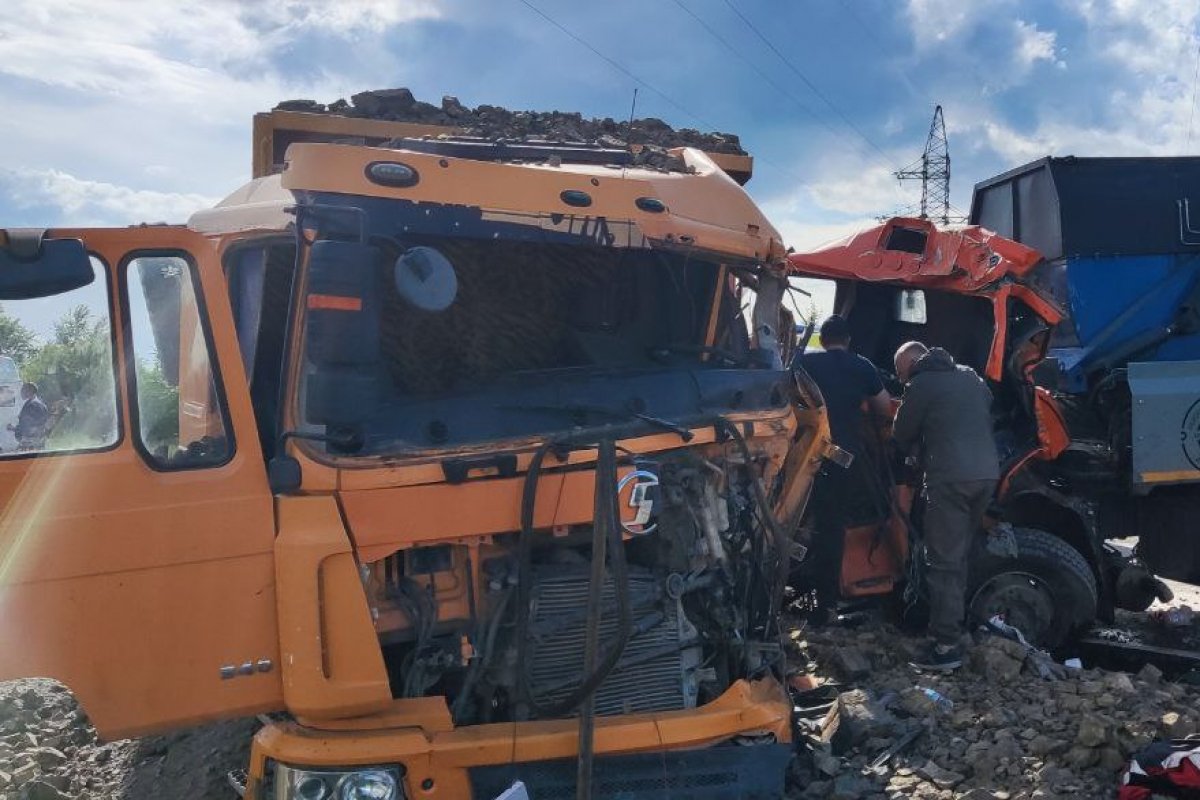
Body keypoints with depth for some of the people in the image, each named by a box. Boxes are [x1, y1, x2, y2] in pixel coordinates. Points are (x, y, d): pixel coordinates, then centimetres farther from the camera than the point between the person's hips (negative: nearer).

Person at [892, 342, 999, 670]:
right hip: (988, 473, 8)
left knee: (943, 562, -6)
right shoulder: (971, 377, 20)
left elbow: (903, 436, 4)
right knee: (959, 555, 18)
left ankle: (947, 646, -9)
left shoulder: (921, 384, -2)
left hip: (950, 478, -8)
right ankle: (954, 623, 24)